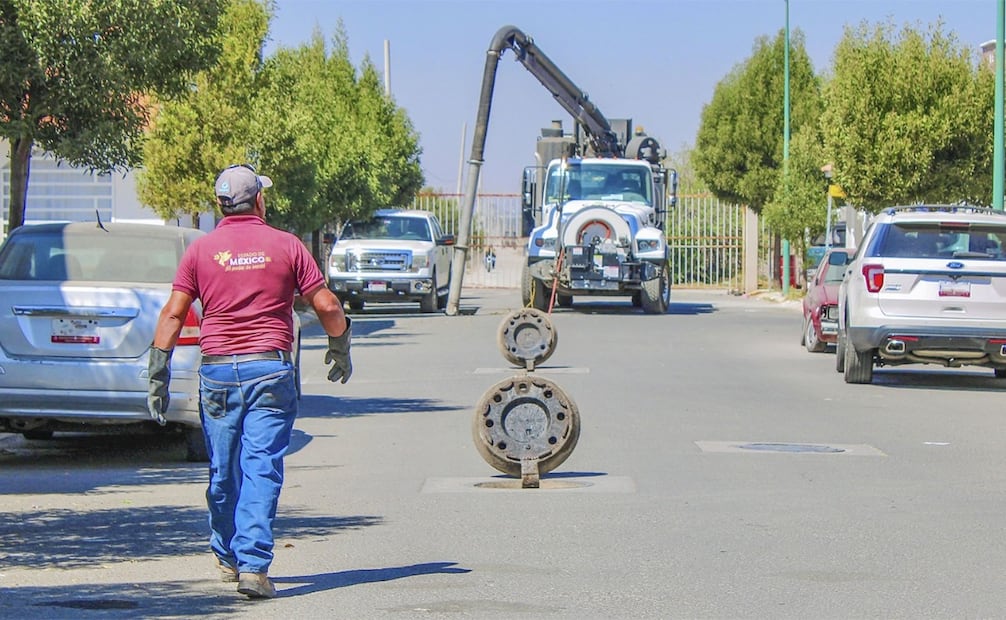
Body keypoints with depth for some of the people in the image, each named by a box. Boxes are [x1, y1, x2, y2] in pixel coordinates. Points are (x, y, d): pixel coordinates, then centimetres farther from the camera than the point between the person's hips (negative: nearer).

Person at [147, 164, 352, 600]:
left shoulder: (201, 250, 3)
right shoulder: (285, 245, 1)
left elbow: (173, 314, -1)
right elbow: (327, 306, 0)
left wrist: (159, 376, 2)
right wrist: (340, 349, 17)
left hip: (218, 371, 2)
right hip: (271, 368, -2)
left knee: (223, 471, 14)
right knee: (261, 469, -5)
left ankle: (228, 556, 29)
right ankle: (253, 565, -13)